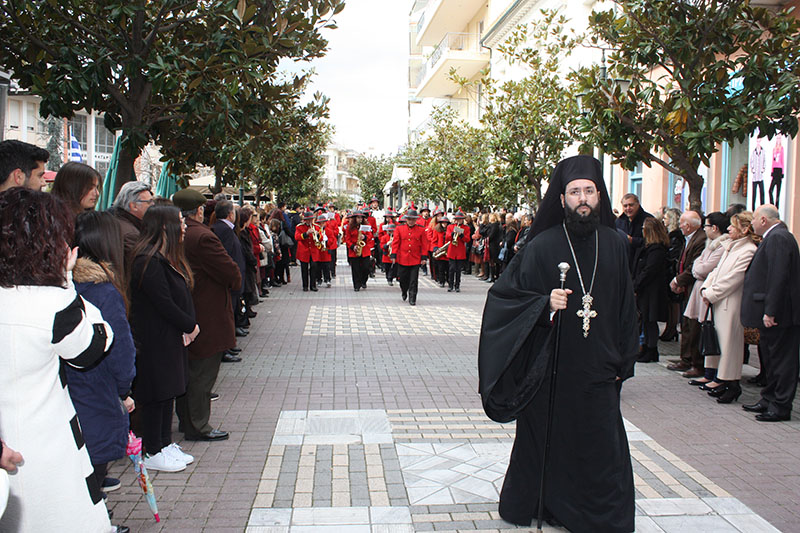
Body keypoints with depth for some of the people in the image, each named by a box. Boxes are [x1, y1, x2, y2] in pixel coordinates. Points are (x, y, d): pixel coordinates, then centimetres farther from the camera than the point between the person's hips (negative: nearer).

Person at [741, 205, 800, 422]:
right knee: (771, 359, 18)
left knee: (781, 360, -2)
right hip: (774, 313, 11)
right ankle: (769, 399, 28)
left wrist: (770, 312, -24)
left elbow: (778, 277, -24)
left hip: (779, 314, -11)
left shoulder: (778, 238, -17)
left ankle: (780, 407, 6)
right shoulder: (774, 237, 15)